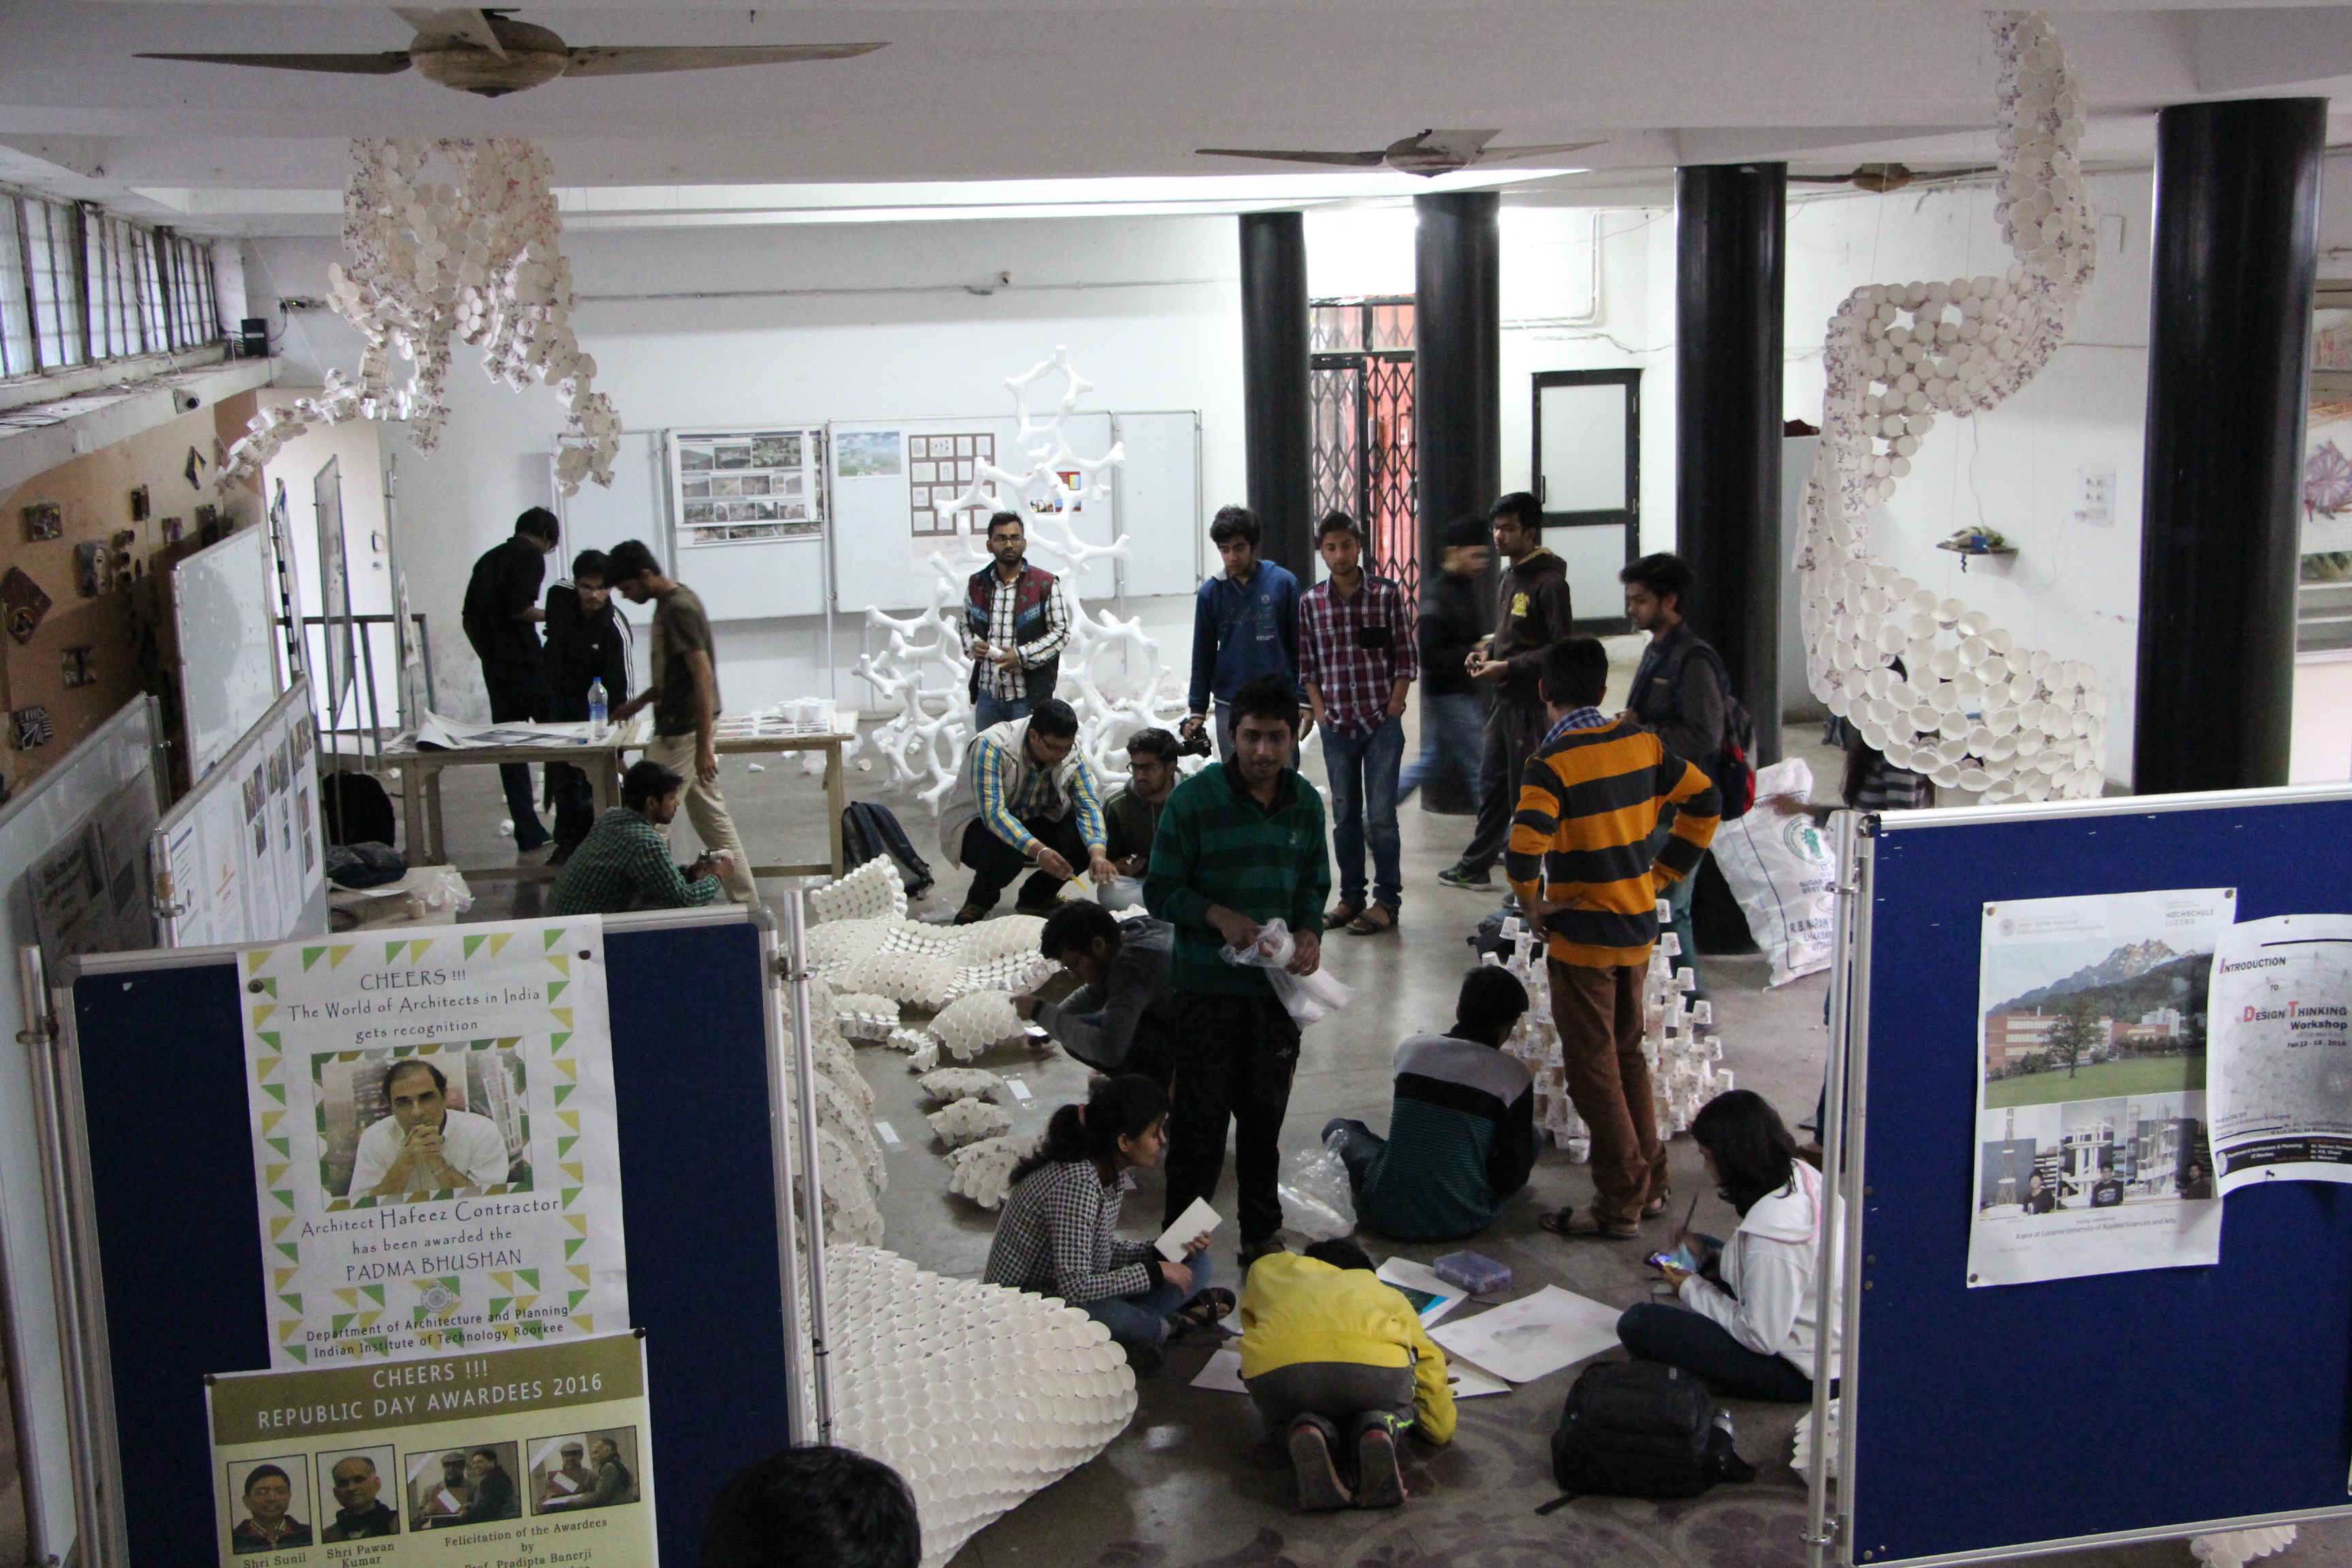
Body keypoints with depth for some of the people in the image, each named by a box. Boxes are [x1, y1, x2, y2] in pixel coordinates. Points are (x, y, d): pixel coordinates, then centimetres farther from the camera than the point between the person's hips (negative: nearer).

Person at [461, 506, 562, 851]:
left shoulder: (489, 559, 18)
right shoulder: (531, 555, -5)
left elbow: (468, 618, 16)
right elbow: (519, 609, -18)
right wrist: (552, 614, -1)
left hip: (494, 667, 7)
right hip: (524, 664, -7)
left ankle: (528, 832, 9)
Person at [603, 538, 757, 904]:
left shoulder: (679, 609, -19)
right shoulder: (671, 603, 11)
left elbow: (703, 677, -23)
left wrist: (703, 747, -24)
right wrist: (639, 702, 24)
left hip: (683, 731, -10)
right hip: (680, 727, 10)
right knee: (710, 815, 13)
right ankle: (746, 900, 17)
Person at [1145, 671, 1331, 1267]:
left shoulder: (1306, 804, 2)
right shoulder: (1194, 799, -12)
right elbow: (1161, 890, -7)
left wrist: (1309, 931, -7)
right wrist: (1219, 916, -22)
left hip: (1277, 987, 4)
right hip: (1207, 988, -4)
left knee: (1265, 1117, 15)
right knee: (1200, 1122, 1)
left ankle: (1262, 1235, 32)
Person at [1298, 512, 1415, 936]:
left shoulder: (1387, 594, -3)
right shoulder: (1311, 603, 3)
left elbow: (1405, 659, -1)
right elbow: (1307, 666, 9)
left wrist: (1393, 709, -6)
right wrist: (1319, 711, 0)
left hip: (1382, 724, -3)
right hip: (1336, 726, 3)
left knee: (1381, 816, -2)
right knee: (1344, 817, 10)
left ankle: (1386, 901, 8)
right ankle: (1350, 898, 20)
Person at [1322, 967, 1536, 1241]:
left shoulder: (1410, 1049, -2)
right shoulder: (1514, 1076, -11)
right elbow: (1515, 1174, -8)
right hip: (1463, 1222, -1)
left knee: (1338, 1126, 26)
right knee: (1530, 1136, 19)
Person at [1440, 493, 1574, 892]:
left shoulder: (1548, 581, -16)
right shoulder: (1511, 576, 13)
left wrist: (1509, 666, -22)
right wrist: (1488, 651, 6)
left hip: (1531, 702, -9)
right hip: (1505, 699, 9)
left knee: (1526, 792, -1)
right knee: (1492, 784, 17)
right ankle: (1475, 866, 27)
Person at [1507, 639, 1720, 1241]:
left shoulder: (1551, 764, -18)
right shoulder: (1641, 743, 1)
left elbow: (1524, 851, -31)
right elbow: (1703, 800, 9)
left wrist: (1534, 904, -13)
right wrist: (1663, 873, 10)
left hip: (1582, 937, -7)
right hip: (1638, 926, 7)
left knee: (1593, 1072, 3)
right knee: (1628, 1055, 21)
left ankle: (1620, 1205, 9)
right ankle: (1651, 1182, 28)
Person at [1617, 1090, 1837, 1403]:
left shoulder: (1771, 1233, -32)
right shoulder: (1800, 1174, -4)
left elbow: (1762, 1339, -24)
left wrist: (1693, 1290, -11)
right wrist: (1708, 1256, 4)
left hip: (1802, 1373, -10)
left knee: (1637, 1324, -16)